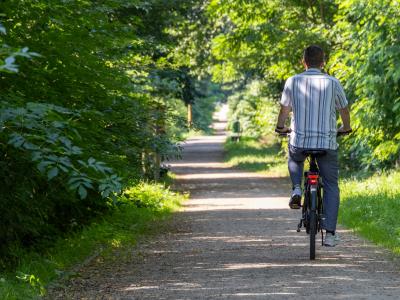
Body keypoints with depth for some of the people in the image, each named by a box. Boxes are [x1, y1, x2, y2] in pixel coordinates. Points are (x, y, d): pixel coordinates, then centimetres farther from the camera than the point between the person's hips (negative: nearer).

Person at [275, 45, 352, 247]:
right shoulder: (332, 83, -1)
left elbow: (284, 109, 11)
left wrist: (281, 127, 32)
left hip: (299, 141, 1)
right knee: (331, 186, 13)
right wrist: (345, 128, 34)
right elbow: (344, 110, 13)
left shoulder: (292, 82, 0)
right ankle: (330, 233, 4)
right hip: (327, 143, -1)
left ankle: (297, 189, 11)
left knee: (294, 159, 36)